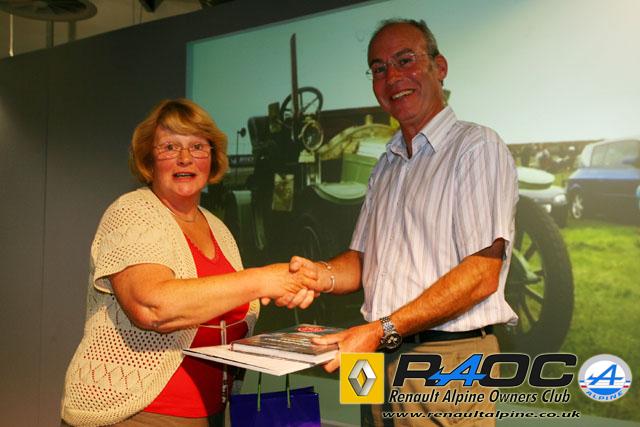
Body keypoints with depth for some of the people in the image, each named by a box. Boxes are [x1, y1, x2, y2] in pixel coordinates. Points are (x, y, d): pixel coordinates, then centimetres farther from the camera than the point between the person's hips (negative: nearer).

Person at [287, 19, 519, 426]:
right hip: (380, 359, 7)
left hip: (448, 362, -6)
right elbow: (362, 261, 14)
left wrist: (383, 330, -23)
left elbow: (482, 274, -17)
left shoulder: (477, 147, -8)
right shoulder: (386, 167, 15)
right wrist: (322, 275, -9)